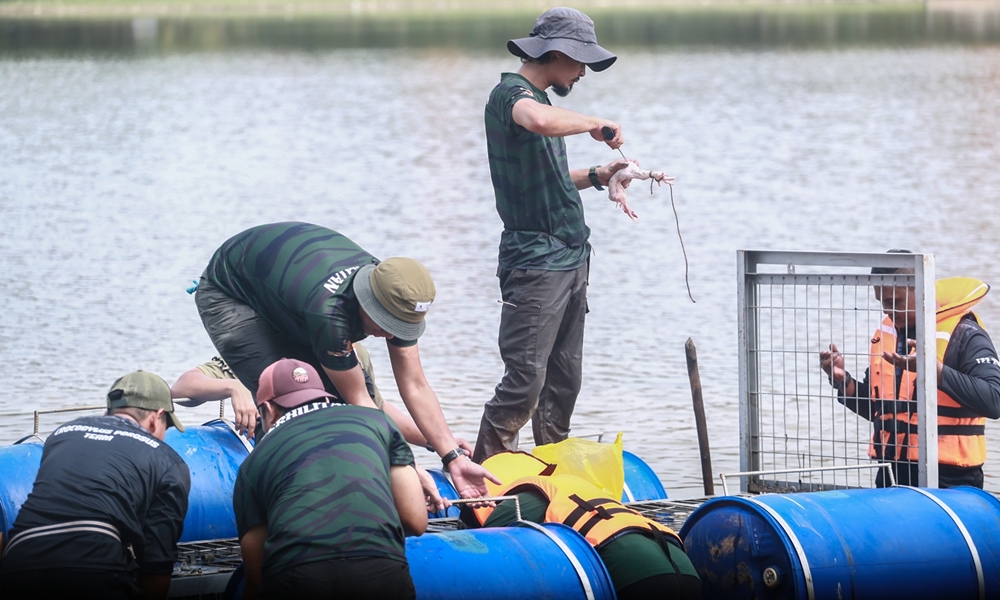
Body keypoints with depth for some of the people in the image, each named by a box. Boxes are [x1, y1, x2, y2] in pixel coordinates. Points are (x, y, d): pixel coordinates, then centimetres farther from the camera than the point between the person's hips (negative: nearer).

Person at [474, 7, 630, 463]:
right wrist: (594, 125, -22)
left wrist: (596, 177, 14)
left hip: (569, 260, 10)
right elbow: (539, 121, -37)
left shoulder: (538, 98, 19)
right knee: (524, 382, -13)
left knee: (564, 380, 12)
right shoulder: (511, 93, -11)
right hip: (536, 261, -10)